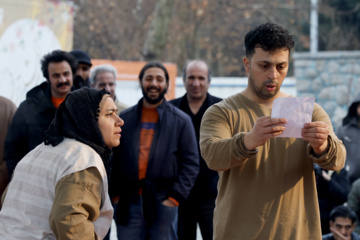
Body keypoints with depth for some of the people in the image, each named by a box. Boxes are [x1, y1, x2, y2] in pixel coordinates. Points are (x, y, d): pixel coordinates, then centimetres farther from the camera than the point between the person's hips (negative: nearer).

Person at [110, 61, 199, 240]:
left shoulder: (181, 121, 5)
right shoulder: (124, 118, 12)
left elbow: (190, 163, 3)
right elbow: (113, 159, 13)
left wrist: (175, 197, -6)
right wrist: (115, 193, 2)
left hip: (163, 204, -2)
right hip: (129, 204, 2)